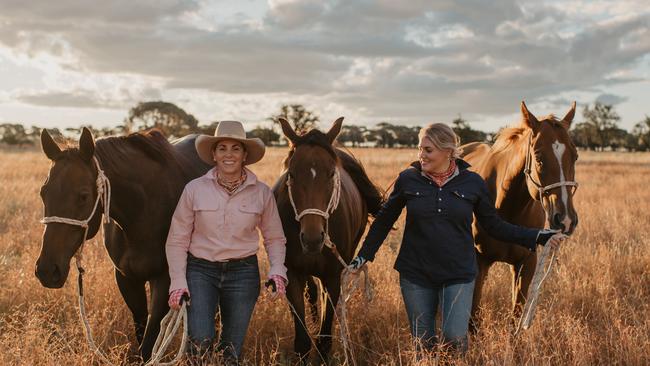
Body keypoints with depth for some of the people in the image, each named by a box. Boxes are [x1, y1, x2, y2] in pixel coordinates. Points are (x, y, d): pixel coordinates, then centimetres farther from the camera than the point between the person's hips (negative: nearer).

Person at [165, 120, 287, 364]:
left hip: (243, 273, 1)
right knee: (200, 343, -18)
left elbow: (274, 238, 8)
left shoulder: (262, 193, -1)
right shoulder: (195, 189, -4)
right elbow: (177, 240, 0)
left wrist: (277, 270, -9)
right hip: (200, 270, -1)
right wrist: (178, 282, -7)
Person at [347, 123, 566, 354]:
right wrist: (363, 256, 8)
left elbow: (494, 226, 5)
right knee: (423, 344, 9)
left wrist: (538, 237, -3)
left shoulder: (473, 183, -3)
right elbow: (384, 221, 8)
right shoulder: (408, 179, -4)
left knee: (455, 338, -12)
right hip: (416, 274, 1)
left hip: (458, 274, -1)